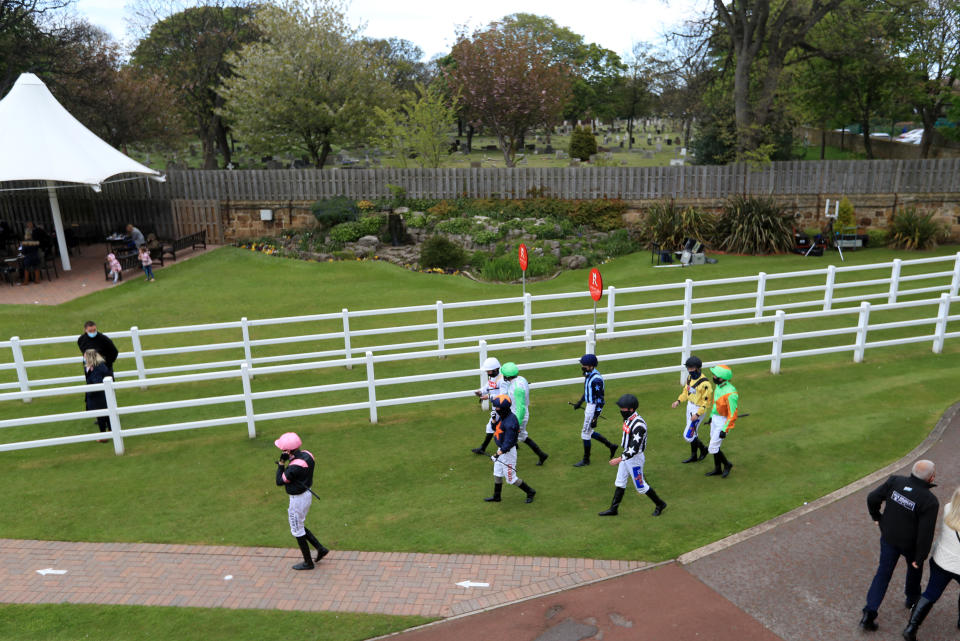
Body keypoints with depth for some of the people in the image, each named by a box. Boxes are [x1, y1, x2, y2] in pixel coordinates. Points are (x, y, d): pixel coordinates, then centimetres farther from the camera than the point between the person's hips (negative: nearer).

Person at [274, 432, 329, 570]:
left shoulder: (294, 467, -31)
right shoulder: (306, 455, -5)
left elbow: (279, 482, -18)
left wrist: (281, 463, -18)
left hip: (298, 499, -9)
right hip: (307, 494, 9)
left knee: (297, 531, 10)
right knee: (299, 526, 25)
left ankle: (308, 563, 24)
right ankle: (320, 548, 27)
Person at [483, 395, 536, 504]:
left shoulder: (510, 422, -31)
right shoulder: (502, 416, -2)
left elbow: (508, 442, -31)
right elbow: (495, 428, 11)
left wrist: (500, 452, -40)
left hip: (508, 452, -10)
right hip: (501, 449, 10)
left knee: (511, 478, 5)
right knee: (497, 474, 21)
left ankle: (530, 492, 23)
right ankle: (496, 497, 38)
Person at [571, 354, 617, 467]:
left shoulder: (596, 379, -26)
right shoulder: (588, 374, 3)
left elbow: (600, 400, -24)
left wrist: (595, 418, -24)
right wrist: (580, 402, 28)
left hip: (594, 407, -9)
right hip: (589, 405, 9)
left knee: (585, 433, 3)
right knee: (589, 432, 19)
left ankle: (586, 460, 18)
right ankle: (610, 446, 33)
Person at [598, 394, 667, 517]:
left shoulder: (639, 425, -29)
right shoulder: (627, 419, 1)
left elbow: (635, 448, -30)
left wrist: (620, 459, -32)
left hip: (635, 458, -9)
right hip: (626, 456, 9)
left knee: (640, 486, 7)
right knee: (619, 483, 14)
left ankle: (660, 504, 28)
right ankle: (613, 509, 24)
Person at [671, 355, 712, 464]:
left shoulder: (704, 383, -26)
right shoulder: (690, 377, 0)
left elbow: (707, 401, -22)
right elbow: (686, 390, 15)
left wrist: (697, 414, -24)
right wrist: (678, 401, 3)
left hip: (699, 409, -8)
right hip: (690, 406, 8)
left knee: (688, 435, -5)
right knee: (692, 433, 19)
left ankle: (703, 449, 21)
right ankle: (694, 456, 35)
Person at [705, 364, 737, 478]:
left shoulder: (730, 393, -31)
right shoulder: (719, 386, -3)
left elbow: (732, 414, -27)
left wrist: (725, 430, -24)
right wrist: (711, 416, 23)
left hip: (724, 421, -9)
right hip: (715, 419, 9)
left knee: (713, 448, -2)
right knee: (715, 445, 19)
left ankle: (727, 464, 22)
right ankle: (717, 469, 35)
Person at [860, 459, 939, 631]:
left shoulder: (895, 481, -16)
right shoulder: (929, 501, -26)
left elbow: (872, 498, -10)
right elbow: (925, 534, -23)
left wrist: (876, 517, 9)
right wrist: (920, 558, -10)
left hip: (888, 538, 3)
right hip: (910, 544, -3)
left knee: (883, 573, 13)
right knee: (914, 566, 29)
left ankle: (869, 614, 7)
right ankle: (912, 598, 54)